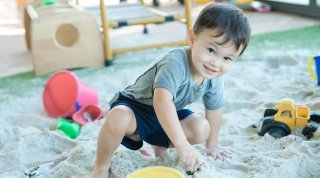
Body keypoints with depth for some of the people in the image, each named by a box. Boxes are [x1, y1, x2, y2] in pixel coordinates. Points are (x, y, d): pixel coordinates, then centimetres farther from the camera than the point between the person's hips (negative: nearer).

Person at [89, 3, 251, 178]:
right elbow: (162, 101, -50)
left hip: (167, 116, 6)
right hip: (135, 106, -6)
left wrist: (211, 145, 12)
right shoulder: (175, 63, -37)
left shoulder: (214, 78, -12)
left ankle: (161, 145, 13)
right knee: (118, 118, -38)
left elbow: (214, 110, 4)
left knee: (201, 130, -15)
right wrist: (182, 144, -55)